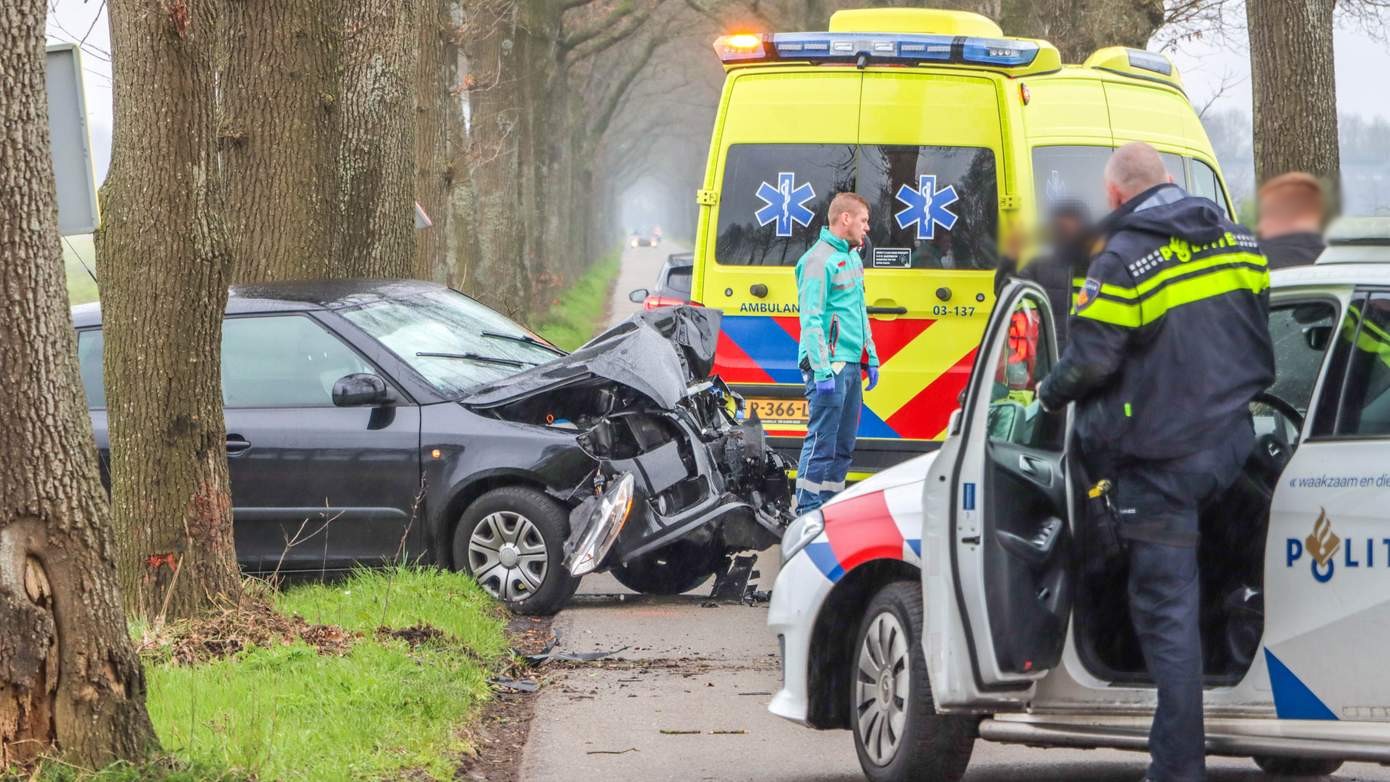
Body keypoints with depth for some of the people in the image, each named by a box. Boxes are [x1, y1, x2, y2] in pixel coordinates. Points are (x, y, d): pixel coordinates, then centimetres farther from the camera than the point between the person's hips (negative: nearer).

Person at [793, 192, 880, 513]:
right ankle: (807, 512, -8)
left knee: (843, 445, 12)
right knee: (822, 442, -10)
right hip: (830, 365, -10)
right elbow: (811, 320, -17)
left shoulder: (852, 257, 18)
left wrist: (871, 358, 23)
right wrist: (822, 372, -21)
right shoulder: (819, 260, -12)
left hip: (851, 365, 10)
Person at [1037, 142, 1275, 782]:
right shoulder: (1237, 242, 7)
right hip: (1230, 441, 6)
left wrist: (1049, 393, 4)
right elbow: (1262, 338, 17)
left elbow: (1090, 362, -17)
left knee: (1165, 606, -2)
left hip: (1162, 455, -6)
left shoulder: (1123, 261, -15)